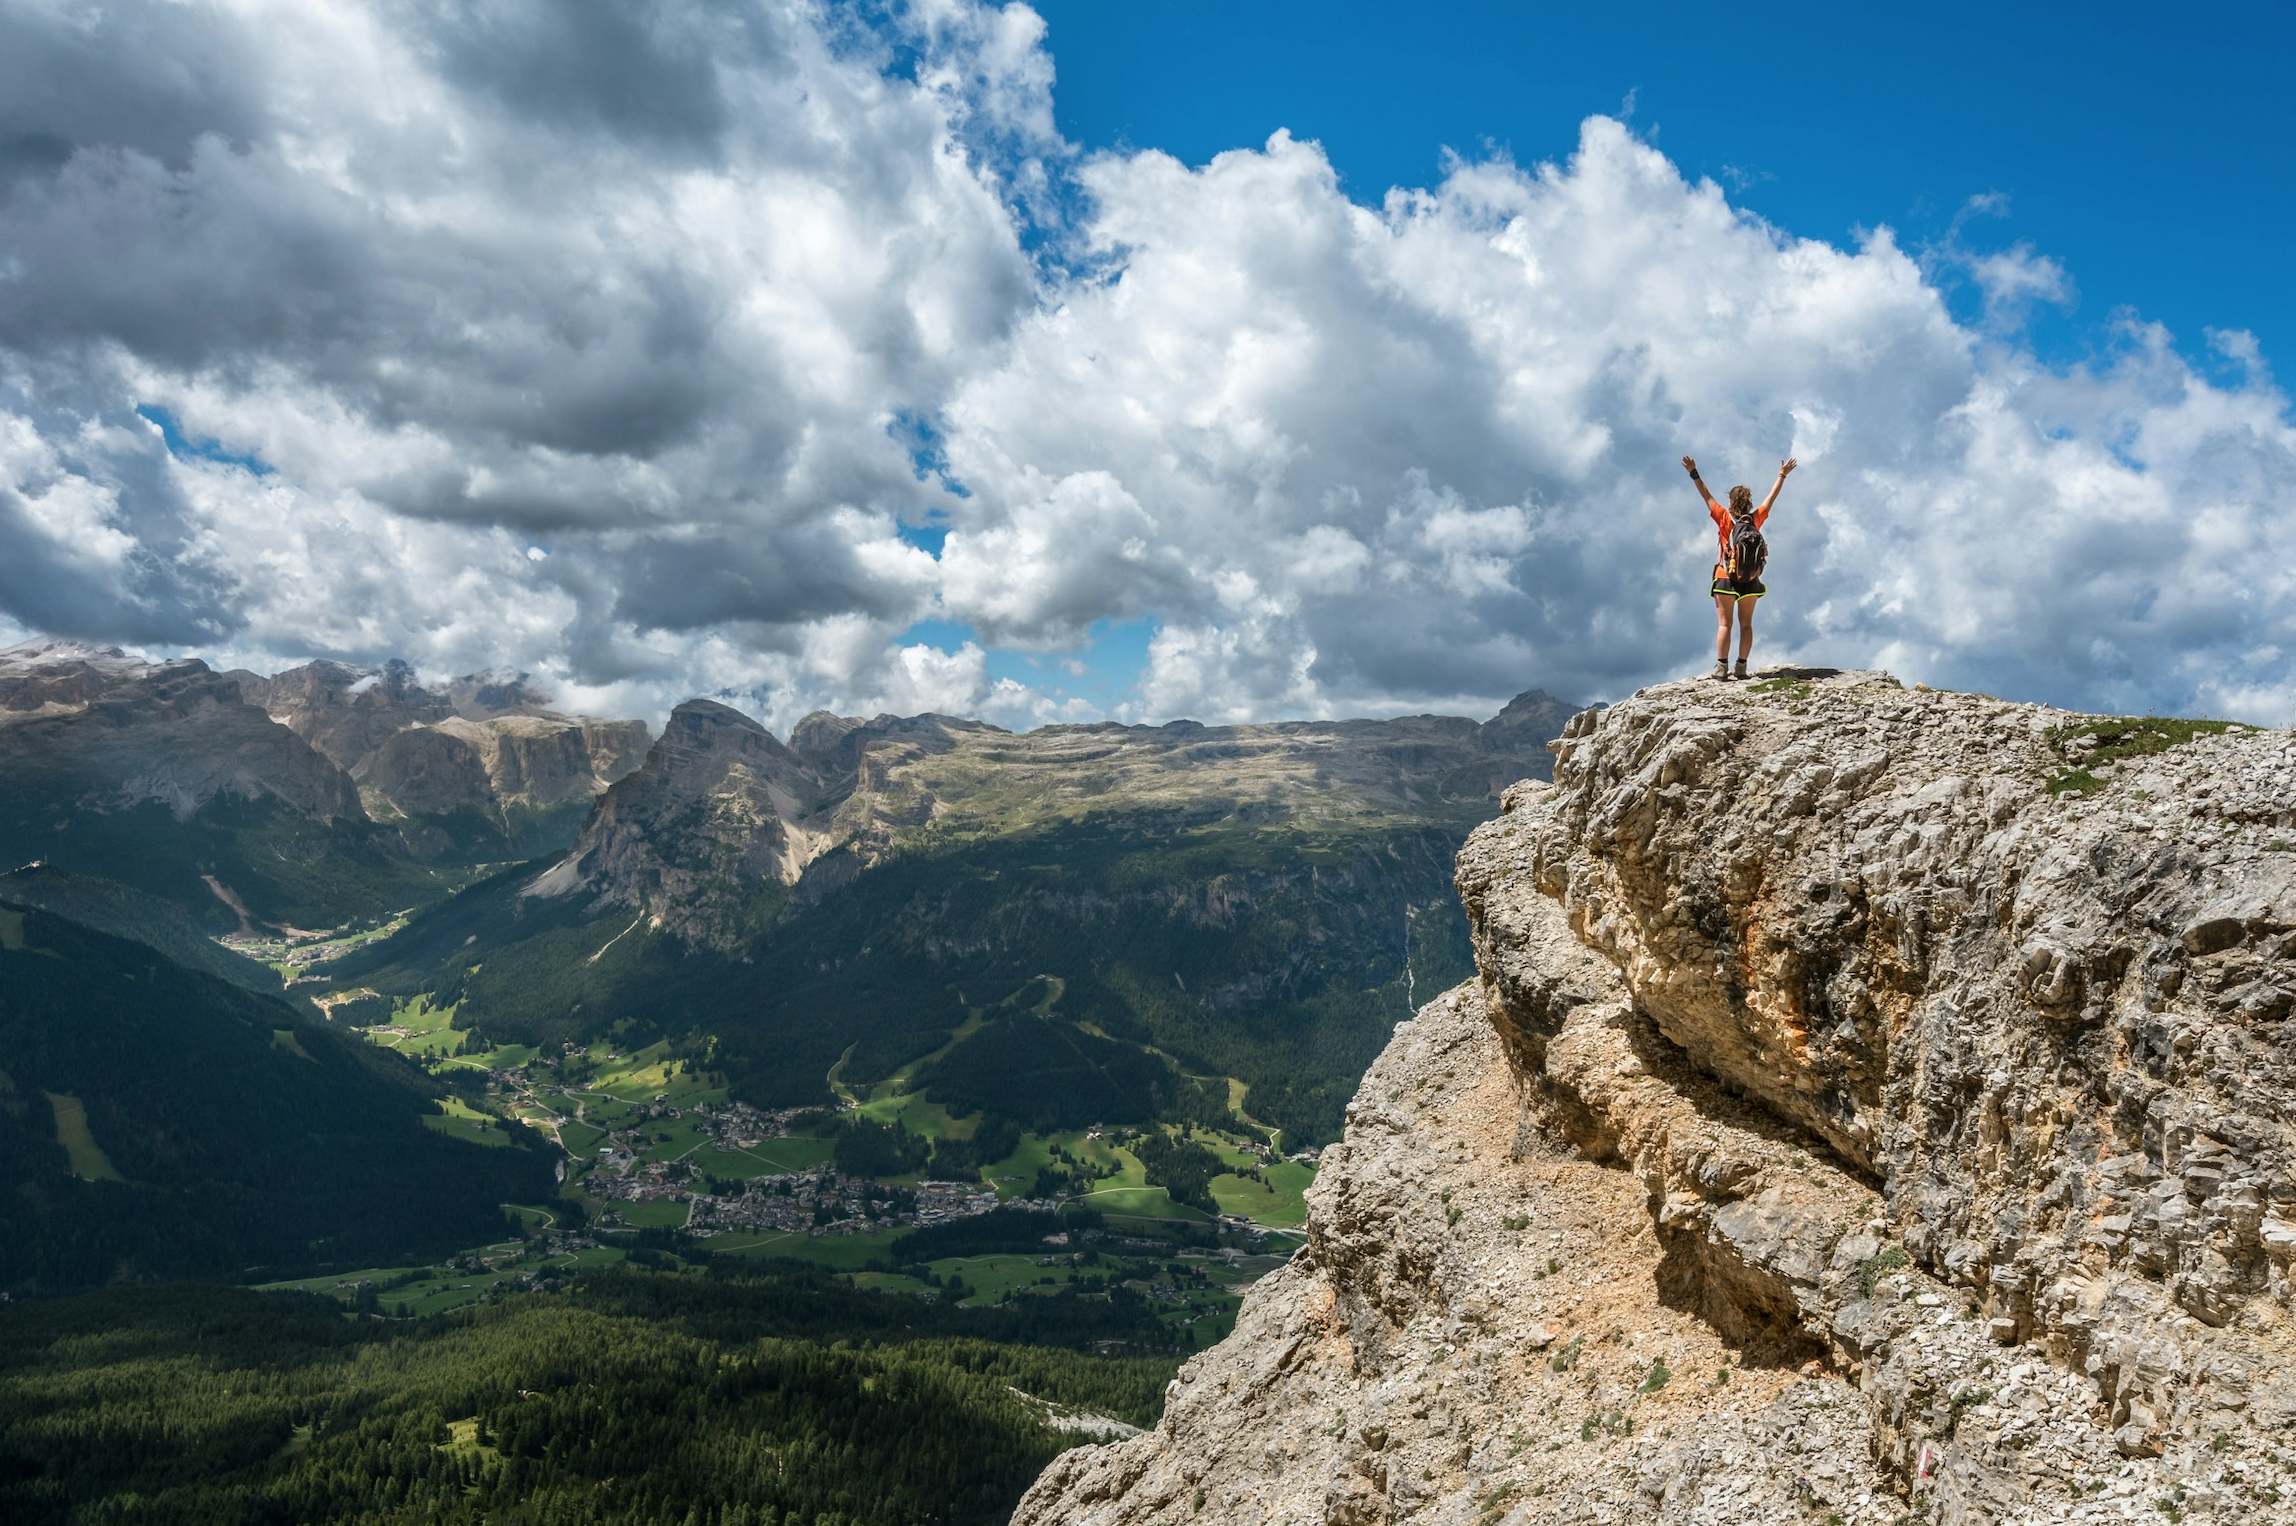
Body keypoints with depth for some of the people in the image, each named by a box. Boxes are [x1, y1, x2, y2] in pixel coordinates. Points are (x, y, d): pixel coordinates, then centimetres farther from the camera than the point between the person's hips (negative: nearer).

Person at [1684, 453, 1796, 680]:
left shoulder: (1726, 519, -11)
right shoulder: (1756, 520, -2)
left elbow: (1707, 496, -11)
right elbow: (1771, 498, 11)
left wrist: (1694, 474, -10)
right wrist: (1782, 475, 23)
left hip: (1726, 580, -3)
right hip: (1751, 582, 3)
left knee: (1724, 625, -1)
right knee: (1746, 625, 8)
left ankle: (1721, 667, -7)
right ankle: (1741, 667, 6)